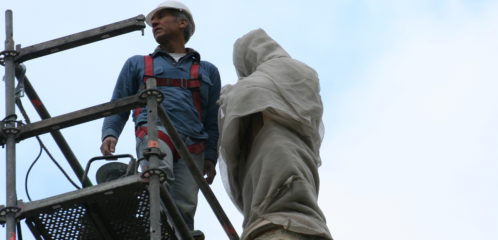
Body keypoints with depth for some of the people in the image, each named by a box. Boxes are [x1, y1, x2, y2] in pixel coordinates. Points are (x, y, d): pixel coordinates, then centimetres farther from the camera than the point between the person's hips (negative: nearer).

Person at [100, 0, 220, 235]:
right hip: (154, 130, -1)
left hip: (192, 144, 2)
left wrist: (210, 156, 9)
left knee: (185, 205, -17)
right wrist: (110, 134, 3)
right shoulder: (137, 64, 30)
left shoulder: (207, 71, 29)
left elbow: (213, 120, 23)